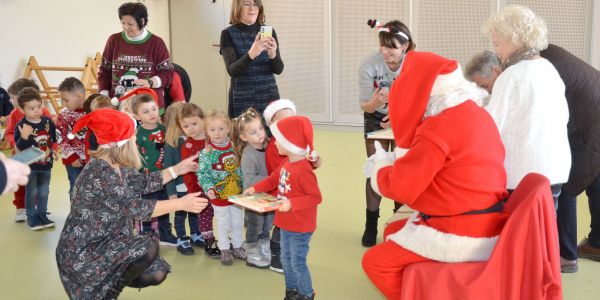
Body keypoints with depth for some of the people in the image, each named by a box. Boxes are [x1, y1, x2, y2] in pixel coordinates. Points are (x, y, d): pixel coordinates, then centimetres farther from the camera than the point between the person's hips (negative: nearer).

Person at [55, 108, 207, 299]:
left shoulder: (117, 167, 2)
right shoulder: (99, 173, -28)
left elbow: (144, 183, 18)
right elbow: (136, 208, -30)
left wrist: (177, 169, 17)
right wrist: (181, 203, -25)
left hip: (103, 243, 9)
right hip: (82, 253, -9)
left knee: (157, 273, 3)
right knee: (148, 247, -24)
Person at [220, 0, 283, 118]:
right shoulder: (228, 34, -3)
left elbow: (278, 69, 0)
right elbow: (232, 70, -15)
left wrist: (273, 54, -21)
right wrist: (251, 54, -32)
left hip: (269, 97, 3)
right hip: (242, 99, -2)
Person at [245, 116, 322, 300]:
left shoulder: (303, 170, -27)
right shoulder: (286, 164, 1)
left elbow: (315, 197, -27)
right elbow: (273, 180, 18)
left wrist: (292, 204, -33)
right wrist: (255, 188, 8)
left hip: (300, 228, -9)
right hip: (286, 224, 9)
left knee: (298, 263, 4)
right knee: (286, 260, 20)